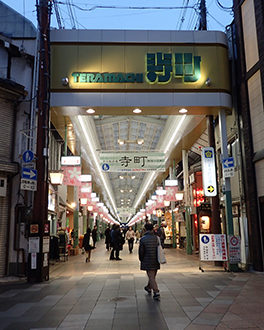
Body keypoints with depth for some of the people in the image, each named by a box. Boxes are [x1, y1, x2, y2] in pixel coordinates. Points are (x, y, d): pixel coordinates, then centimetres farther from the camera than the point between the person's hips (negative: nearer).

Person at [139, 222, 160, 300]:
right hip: (156, 262, 5)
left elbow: (141, 251, -8)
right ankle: (148, 287, 42)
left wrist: (141, 260, 8)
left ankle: (156, 292, -8)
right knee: (153, 276, 21)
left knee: (151, 277, 0)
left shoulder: (143, 239, -12)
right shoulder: (156, 238, -2)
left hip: (148, 261, -5)